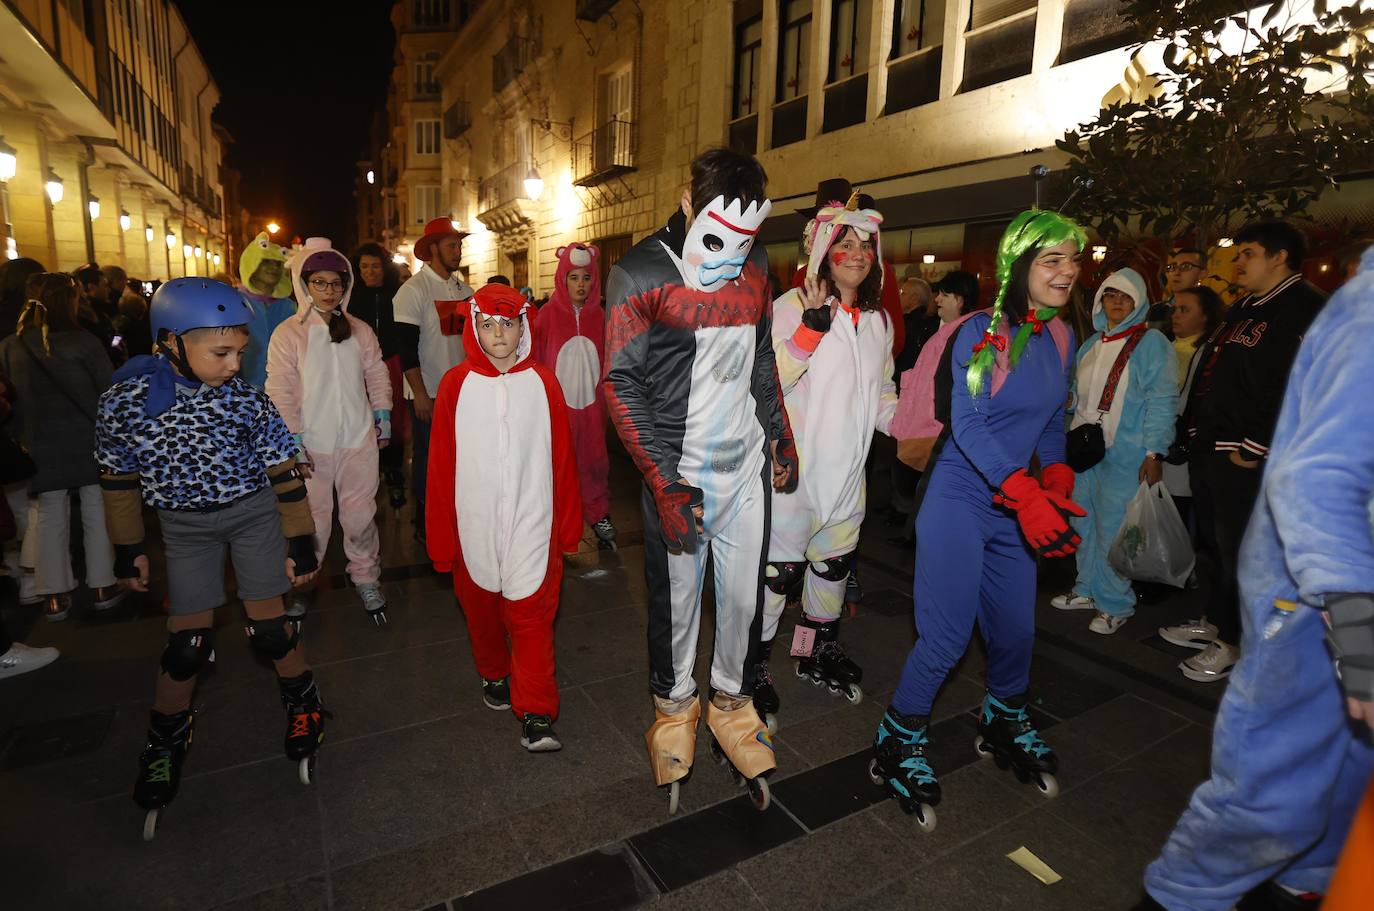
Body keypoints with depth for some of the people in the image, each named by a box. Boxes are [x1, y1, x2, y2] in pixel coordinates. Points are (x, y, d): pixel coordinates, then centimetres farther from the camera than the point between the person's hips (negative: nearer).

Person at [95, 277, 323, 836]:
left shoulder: (246, 397, -19)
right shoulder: (125, 399, -16)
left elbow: (283, 472, -10)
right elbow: (118, 477, 0)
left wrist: (301, 543, -6)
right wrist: (129, 548, 7)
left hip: (253, 511, -1)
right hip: (184, 524, 1)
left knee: (268, 628, -1)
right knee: (187, 641, 5)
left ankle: (302, 700, 27)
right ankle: (166, 738, 32)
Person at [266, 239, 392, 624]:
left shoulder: (360, 330, 6)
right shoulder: (287, 334, -4)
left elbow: (377, 375, 13)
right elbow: (280, 391, -6)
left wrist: (383, 416, 9)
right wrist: (293, 440, -10)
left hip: (359, 440, 2)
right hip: (312, 445, -2)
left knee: (361, 514, 9)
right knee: (312, 519, 7)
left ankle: (366, 577, 27)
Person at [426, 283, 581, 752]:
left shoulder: (543, 382, -2)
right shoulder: (455, 384, -3)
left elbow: (562, 458, 1)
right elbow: (441, 466, 0)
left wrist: (568, 526, 4)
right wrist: (441, 537, 1)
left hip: (531, 522, -1)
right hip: (474, 525, 2)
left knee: (530, 613, -1)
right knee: (481, 610, 18)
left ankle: (537, 716, 9)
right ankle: (495, 677, 43)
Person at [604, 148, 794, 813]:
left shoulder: (754, 263, 6)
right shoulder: (640, 274, -10)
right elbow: (622, 383, -11)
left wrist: (778, 432, 15)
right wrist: (664, 482, -18)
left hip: (746, 465, 4)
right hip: (677, 471, -4)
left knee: (744, 594, 12)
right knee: (676, 597, 9)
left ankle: (732, 701, 36)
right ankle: (674, 707, 35)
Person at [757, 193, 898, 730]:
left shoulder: (879, 319, 11)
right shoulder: (792, 307, -10)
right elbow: (770, 380, -19)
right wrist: (812, 327, -27)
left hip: (848, 467, 7)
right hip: (795, 465, -6)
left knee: (834, 563, 18)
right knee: (779, 567, 0)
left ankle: (821, 653, 38)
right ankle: (754, 666, 18)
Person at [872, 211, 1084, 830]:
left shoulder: (1061, 337, 8)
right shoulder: (981, 331, -13)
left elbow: (1052, 422, 16)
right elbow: (966, 423, -21)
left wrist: (1056, 479, 0)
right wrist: (1025, 493, -30)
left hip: (1016, 503, 7)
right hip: (960, 497, -6)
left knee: (1016, 627, 14)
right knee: (948, 636, -5)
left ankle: (1004, 724, 41)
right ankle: (900, 742, 17)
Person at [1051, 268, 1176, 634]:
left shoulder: (1152, 343, -4)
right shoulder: (1091, 344, 14)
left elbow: (1162, 402, -10)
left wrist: (1154, 453, -16)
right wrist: (1070, 437, 8)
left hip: (1125, 455, -6)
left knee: (1113, 529, -2)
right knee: (1084, 521, 12)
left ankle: (1115, 604, 12)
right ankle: (1089, 589, 26)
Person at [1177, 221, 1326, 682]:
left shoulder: (1305, 308, -11)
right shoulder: (1242, 309, 19)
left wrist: (1256, 446, -22)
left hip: (1245, 459, -9)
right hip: (1208, 449, 9)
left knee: (1239, 550, 1)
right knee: (1216, 543, 18)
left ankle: (1232, 642, 13)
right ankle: (1215, 621, 31)